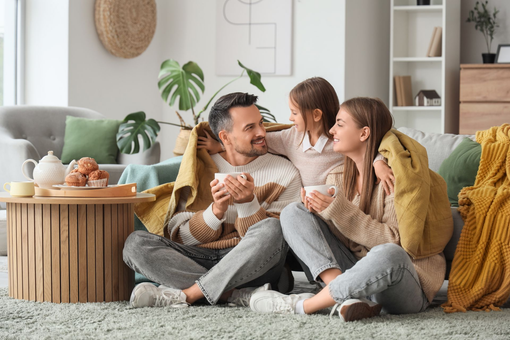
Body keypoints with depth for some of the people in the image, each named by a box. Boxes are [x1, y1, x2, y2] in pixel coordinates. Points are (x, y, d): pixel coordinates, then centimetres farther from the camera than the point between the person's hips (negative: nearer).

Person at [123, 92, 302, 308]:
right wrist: (217, 210, -16)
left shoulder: (284, 173, 5)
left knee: (271, 229, -34)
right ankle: (240, 295, -28)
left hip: (251, 266, -2)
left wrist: (248, 203, -19)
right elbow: (180, 237, 2)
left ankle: (186, 294, -27)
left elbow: (270, 240, -2)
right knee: (135, 243, -22)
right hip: (199, 260, 2)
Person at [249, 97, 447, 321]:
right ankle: (347, 298, -25)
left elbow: (395, 241, -18)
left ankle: (302, 306, -24)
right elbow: (342, 241, 7)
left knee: (387, 255, -41)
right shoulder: (337, 178, 9)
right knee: (292, 213, -4)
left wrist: (339, 210, -22)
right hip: (355, 274, 6)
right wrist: (320, 211, -13)